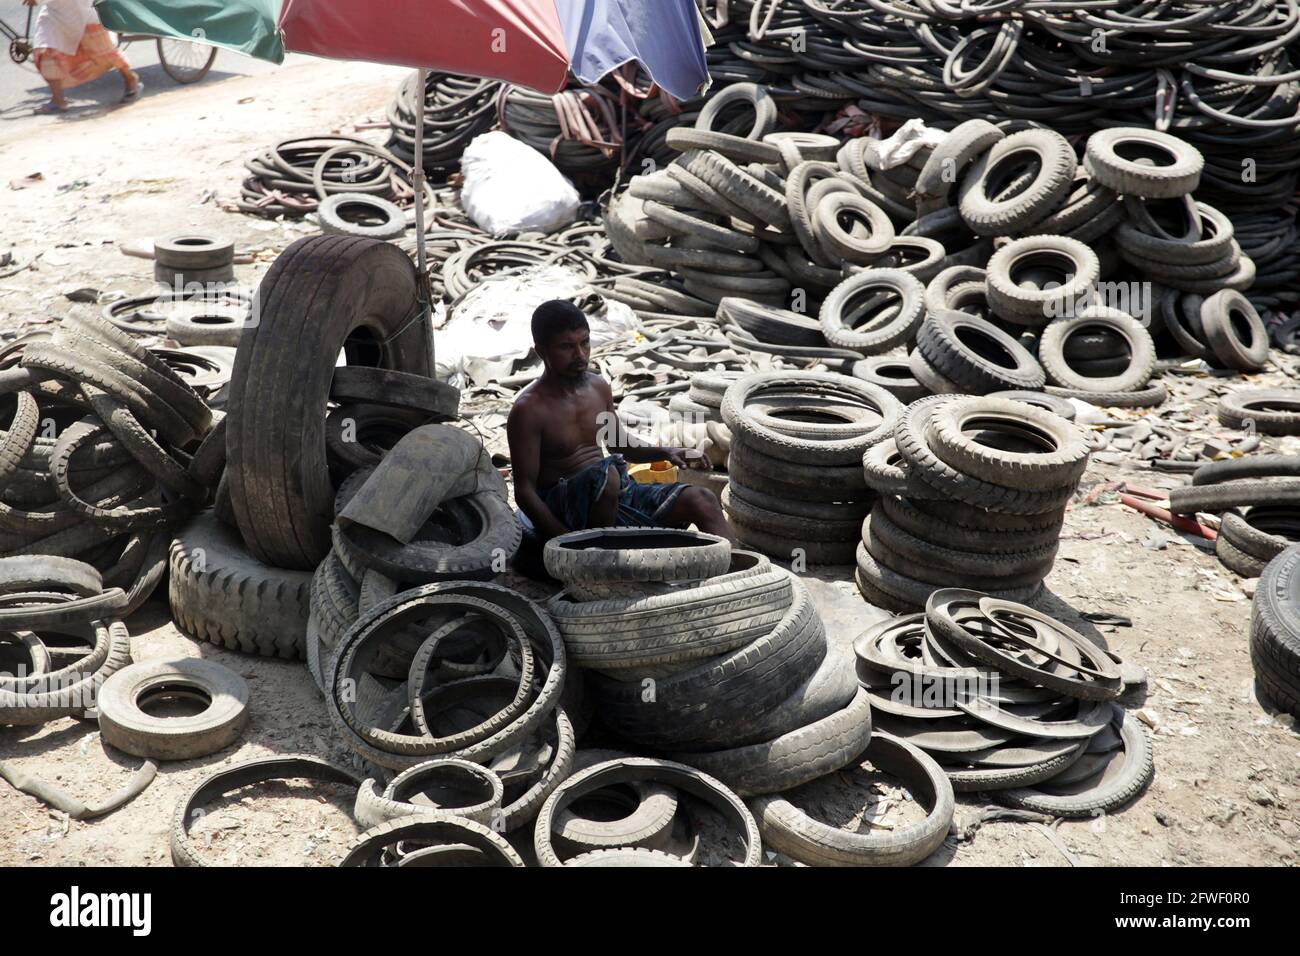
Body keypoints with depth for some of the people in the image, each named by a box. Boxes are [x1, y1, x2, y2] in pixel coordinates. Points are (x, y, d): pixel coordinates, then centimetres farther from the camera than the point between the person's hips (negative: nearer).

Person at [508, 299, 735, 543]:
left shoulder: (599, 387, 8)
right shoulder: (529, 410, -14)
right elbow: (524, 491, -15)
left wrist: (666, 453, 8)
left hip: (616, 495, 7)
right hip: (561, 509, -7)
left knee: (703, 501, -9)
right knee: (606, 472, -38)